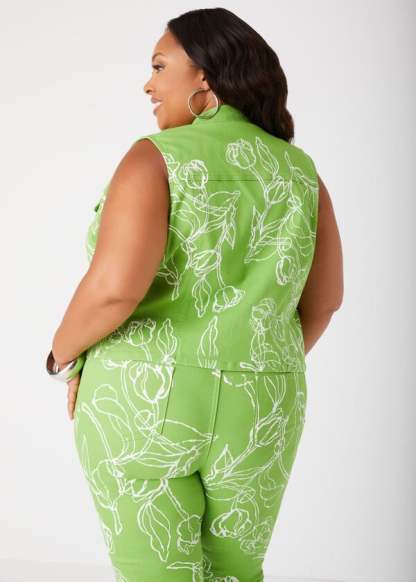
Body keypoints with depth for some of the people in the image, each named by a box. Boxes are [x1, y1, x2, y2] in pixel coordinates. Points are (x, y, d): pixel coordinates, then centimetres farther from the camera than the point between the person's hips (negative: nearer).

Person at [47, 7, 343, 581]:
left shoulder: (155, 158, -13)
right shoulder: (298, 171, 2)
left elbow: (113, 287, -25)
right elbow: (324, 297, 8)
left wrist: (65, 355, -5)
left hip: (143, 406, -4)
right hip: (251, 417, 4)